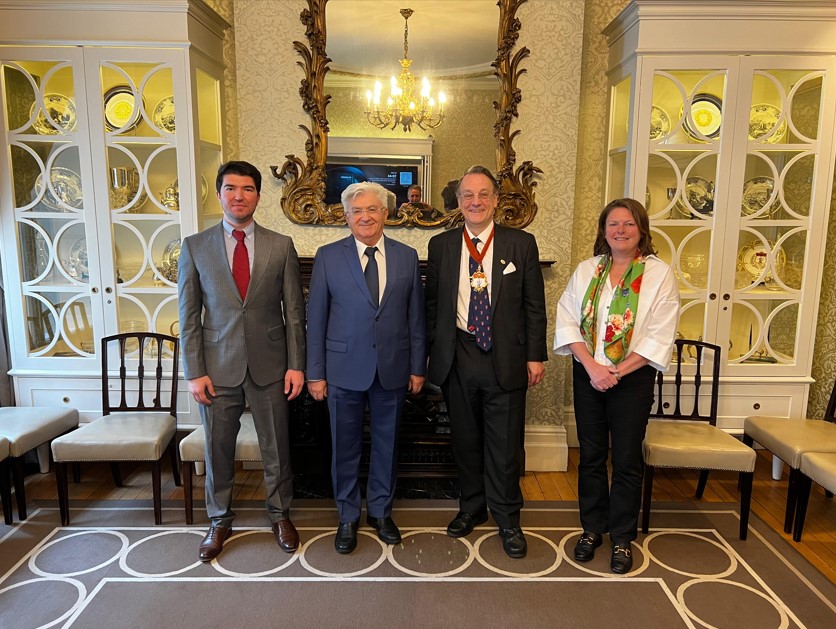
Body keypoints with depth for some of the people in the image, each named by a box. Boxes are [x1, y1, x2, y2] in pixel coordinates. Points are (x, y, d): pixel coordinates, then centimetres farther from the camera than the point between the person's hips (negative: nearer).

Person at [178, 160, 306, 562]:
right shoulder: (195, 247, 1)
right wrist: (194, 372, -4)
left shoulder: (281, 246, 1)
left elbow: (294, 311, 1)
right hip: (218, 367, 0)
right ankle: (219, 521, 35)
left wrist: (296, 364, -3)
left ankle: (280, 515, 33)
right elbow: (189, 315, 1)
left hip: (269, 365, 0)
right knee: (218, 450, 13)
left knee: (276, 448, 12)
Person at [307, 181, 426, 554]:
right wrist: (315, 373, -4)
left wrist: (417, 367, 3)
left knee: (387, 444, 14)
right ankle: (347, 518, 30)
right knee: (345, 447, 11)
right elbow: (316, 319, -2)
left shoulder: (407, 257, 2)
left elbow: (415, 318, 4)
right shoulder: (328, 257, -2)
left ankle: (381, 511, 35)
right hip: (344, 368, -1)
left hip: (392, 369, 2)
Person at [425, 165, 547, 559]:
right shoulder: (440, 246, 5)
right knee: (465, 441, 15)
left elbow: (534, 306, 1)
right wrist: (434, 353, 6)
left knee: (505, 446, 5)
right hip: (457, 359, 2)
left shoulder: (522, 244, 0)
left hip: (506, 360, -2)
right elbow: (432, 305, 9)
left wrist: (536, 356, -2)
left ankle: (507, 519, 25)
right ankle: (472, 507, 35)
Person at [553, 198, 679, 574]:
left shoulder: (659, 275, -5)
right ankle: (592, 529, 29)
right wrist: (591, 366, -14)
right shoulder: (586, 271, 4)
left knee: (626, 460, 7)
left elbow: (659, 338, -10)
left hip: (632, 378, -2)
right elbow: (567, 322, -2)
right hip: (587, 376, 3)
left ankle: (622, 538, 24)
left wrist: (616, 372, -15)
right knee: (591, 456, 12)